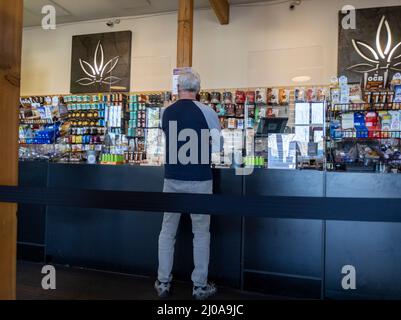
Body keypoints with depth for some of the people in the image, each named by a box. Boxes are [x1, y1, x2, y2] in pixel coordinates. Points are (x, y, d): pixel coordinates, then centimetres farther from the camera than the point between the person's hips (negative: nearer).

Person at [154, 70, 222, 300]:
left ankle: (163, 283, 22)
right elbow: (220, 146, -1)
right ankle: (200, 286, 18)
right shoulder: (206, 111, -6)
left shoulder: (166, 113, 4)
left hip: (172, 179, 3)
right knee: (201, 233, 9)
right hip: (199, 180, -3)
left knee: (168, 231, 13)